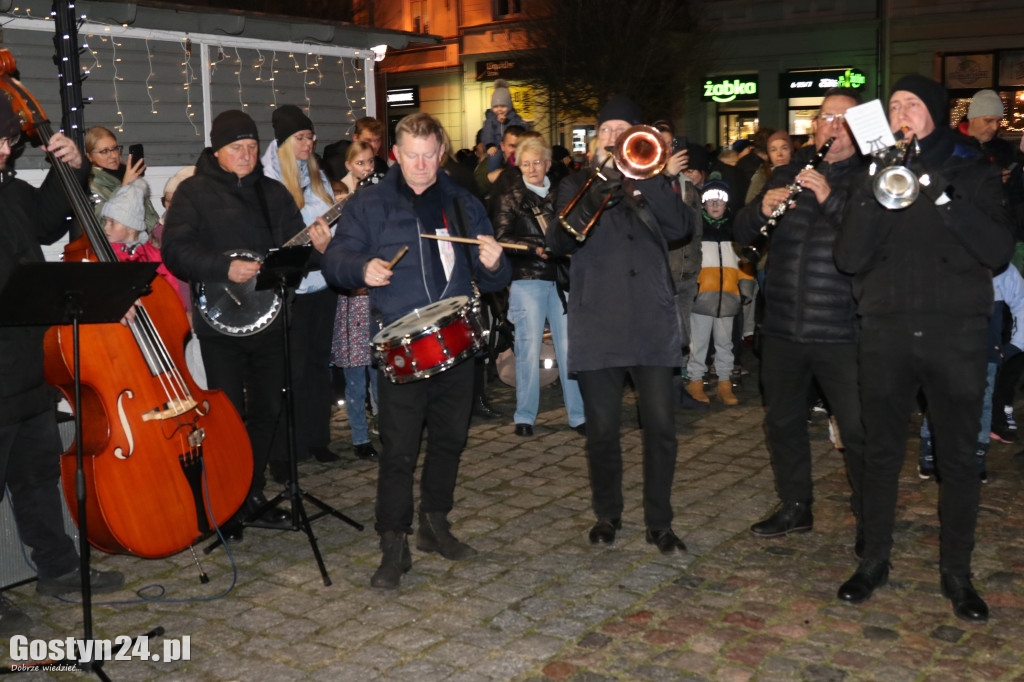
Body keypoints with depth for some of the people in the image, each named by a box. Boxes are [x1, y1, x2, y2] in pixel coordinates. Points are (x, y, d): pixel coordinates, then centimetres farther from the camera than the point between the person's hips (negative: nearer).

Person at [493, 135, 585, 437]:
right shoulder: (512, 197, 6)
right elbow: (502, 237, -5)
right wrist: (537, 248, -17)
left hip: (560, 280, 3)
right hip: (527, 280, -3)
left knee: (570, 348, 0)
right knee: (529, 349, -3)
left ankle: (578, 415, 8)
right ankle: (524, 417, 8)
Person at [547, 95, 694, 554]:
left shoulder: (653, 184, 14)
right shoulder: (577, 186, 11)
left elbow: (681, 226, -6)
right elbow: (558, 242, -7)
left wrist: (640, 179, -15)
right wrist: (592, 202, -23)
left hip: (653, 323, 1)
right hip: (597, 325, -1)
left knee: (661, 427, -1)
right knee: (602, 430, 4)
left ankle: (659, 522, 13)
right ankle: (607, 514, 24)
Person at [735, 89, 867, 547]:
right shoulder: (787, 175, 14)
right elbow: (743, 233, 10)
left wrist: (832, 198, -26)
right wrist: (762, 208, -12)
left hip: (841, 331, -5)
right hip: (782, 327, 5)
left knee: (859, 431, -2)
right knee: (783, 422, 15)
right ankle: (795, 508, 31)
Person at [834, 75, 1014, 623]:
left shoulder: (973, 173, 5)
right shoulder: (871, 176, 8)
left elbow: (998, 251, -9)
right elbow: (850, 258, -4)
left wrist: (942, 196, -17)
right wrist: (875, 194, -15)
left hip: (956, 332, -1)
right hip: (885, 331, 1)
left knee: (958, 457, 5)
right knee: (880, 452, 9)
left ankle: (956, 572, 20)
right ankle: (874, 561, 23)